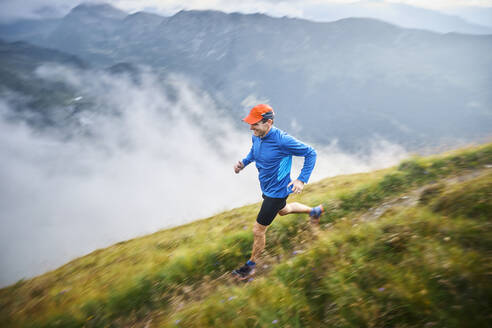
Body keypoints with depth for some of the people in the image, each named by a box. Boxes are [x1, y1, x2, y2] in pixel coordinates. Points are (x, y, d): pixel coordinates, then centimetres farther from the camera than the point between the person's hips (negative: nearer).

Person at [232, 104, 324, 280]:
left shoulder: (282, 140, -32)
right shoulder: (256, 136, -10)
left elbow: (311, 153, -20)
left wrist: (302, 180, -26)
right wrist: (244, 162, -5)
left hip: (276, 191, -8)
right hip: (266, 187, 8)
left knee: (258, 231, 3)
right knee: (283, 210, 35)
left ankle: (251, 264, 29)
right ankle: (314, 211, 58)